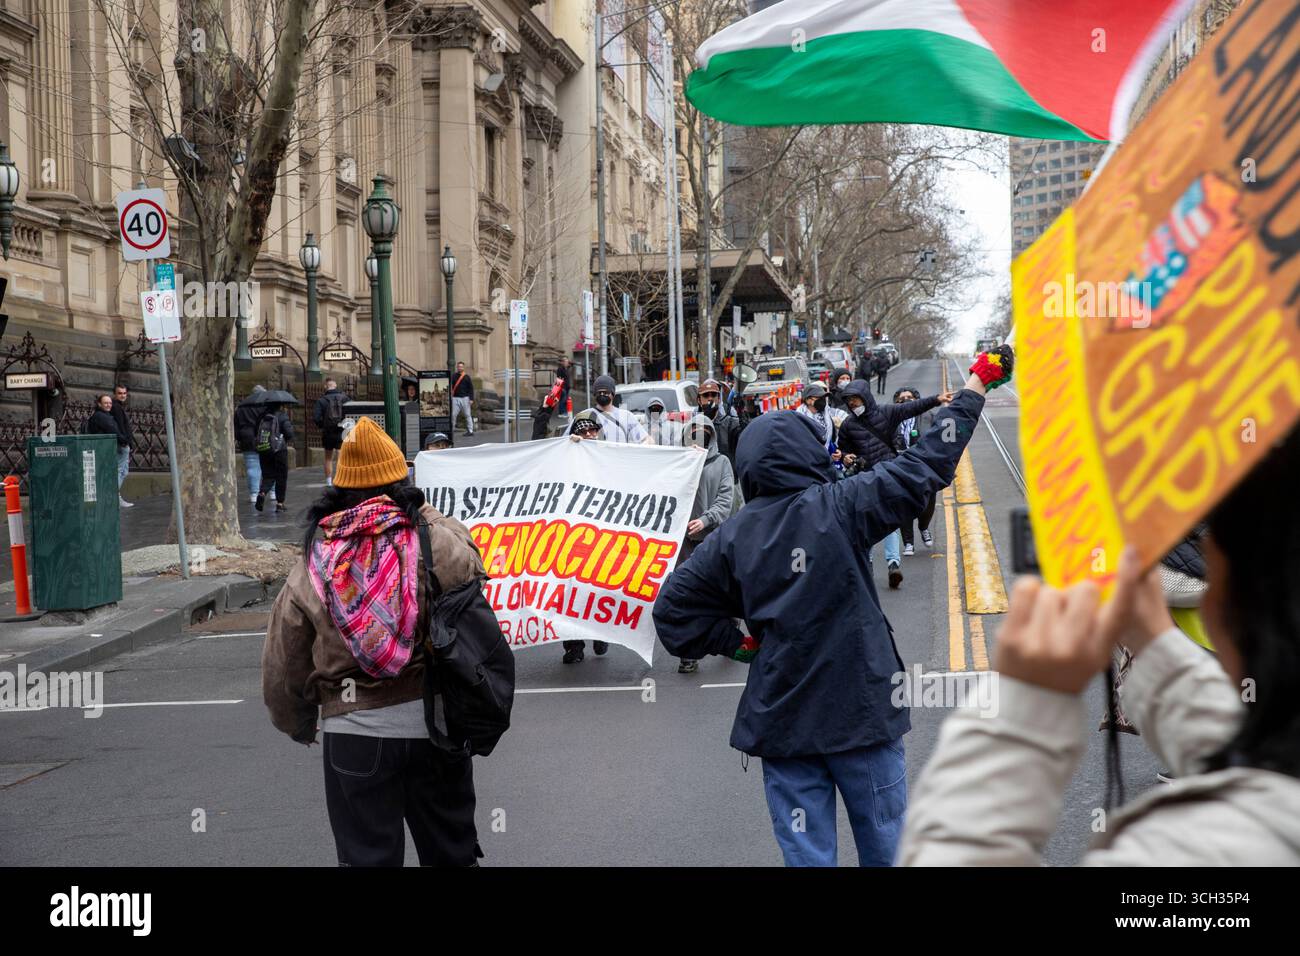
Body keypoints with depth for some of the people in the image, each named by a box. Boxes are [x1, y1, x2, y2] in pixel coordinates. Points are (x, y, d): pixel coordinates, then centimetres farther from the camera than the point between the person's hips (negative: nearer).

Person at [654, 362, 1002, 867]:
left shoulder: (731, 537, -1)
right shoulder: (837, 507, -11)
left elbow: (673, 607, 3)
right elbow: (923, 466, -5)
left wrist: (737, 642, 8)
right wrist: (968, 399, 7)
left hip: (781, 721, 3)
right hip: (862, 709, -3)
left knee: (806, 853, 9)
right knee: (885, 844, 13)